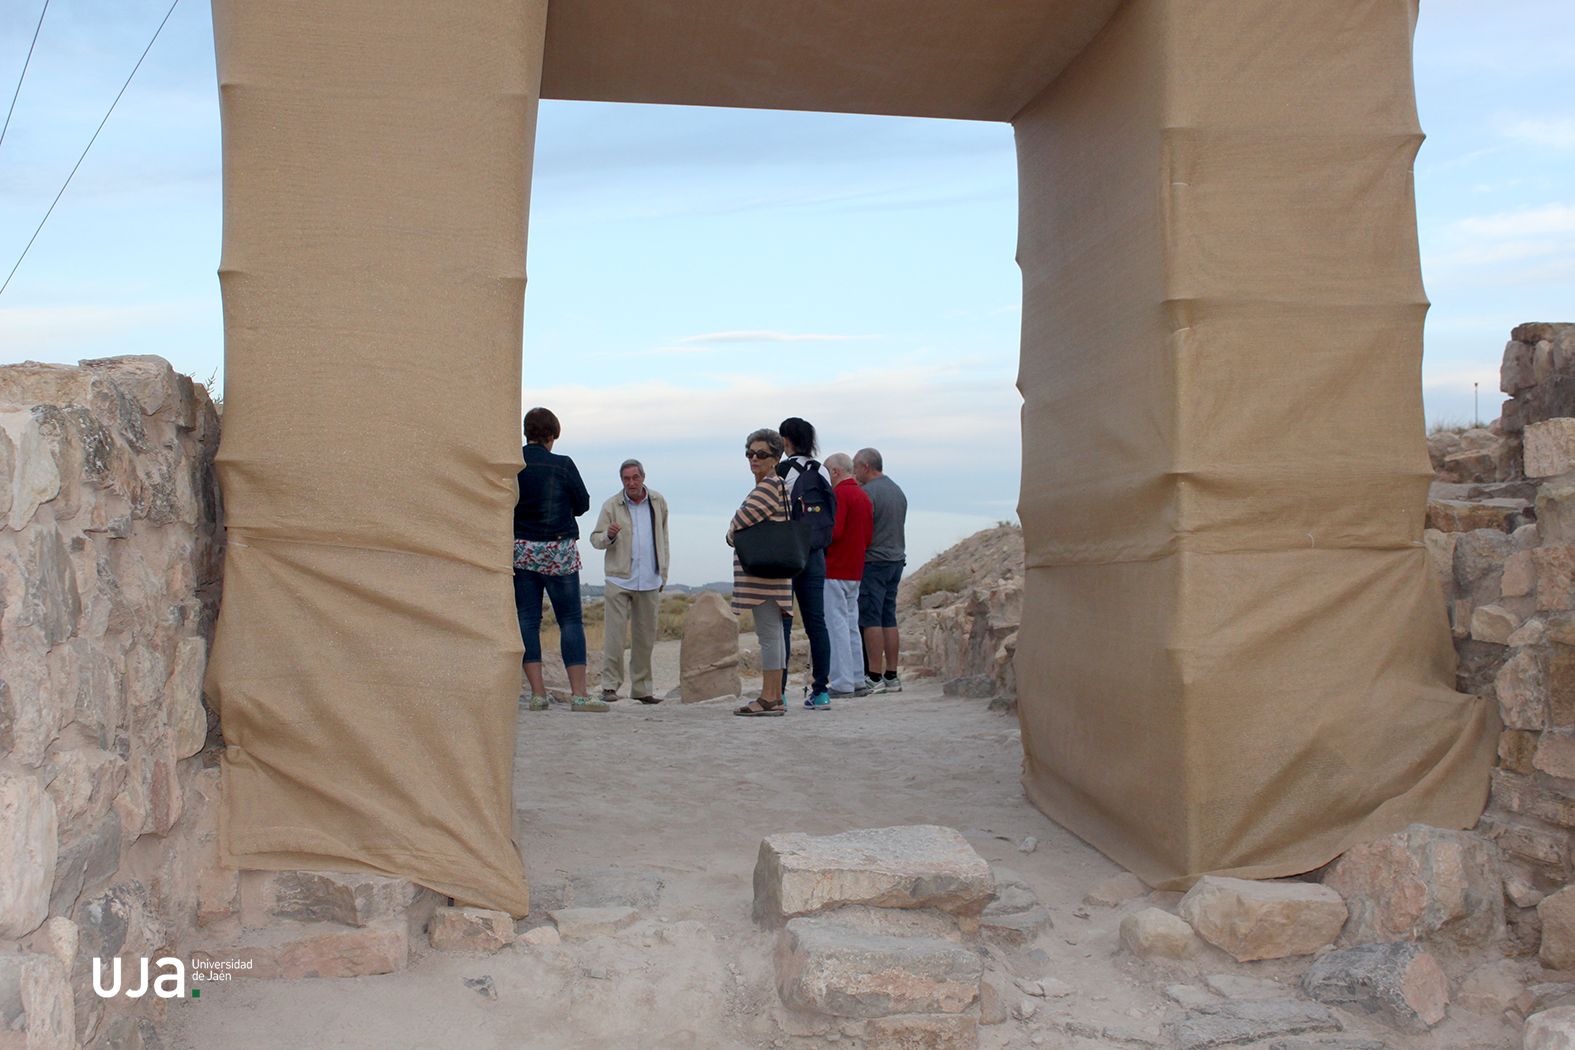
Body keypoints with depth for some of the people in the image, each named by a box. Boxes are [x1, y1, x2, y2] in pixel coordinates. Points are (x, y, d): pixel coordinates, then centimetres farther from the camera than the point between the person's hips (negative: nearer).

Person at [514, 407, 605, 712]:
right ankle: (578, 693, -1)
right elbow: (583, 504, 2)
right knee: (570, 619, 2)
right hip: (559, 552, -3)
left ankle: (537, 693, 2)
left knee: (527, 619, 5)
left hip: (520, 550, 3)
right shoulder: (562, 465, -8)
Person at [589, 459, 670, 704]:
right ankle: (610, 685, 1)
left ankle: (641, 688, 16)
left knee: (646, 637, 7)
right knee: (616, 635, -8)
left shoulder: (658, 502, 8)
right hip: (619, 579, -3)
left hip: (649, 582, 3)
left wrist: (663, 573, 17)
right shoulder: (612, 506, -1)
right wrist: (608, 535, -20)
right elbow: (595, 538, 3)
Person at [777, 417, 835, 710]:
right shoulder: (822, 473, 9)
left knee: (781, 622, -2)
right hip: (815, 556, 5)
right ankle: (821, 690, 8)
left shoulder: (781, 472, -9)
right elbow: (831, 516, 11)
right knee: (816, 622, 7)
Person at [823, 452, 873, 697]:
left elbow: (833, 532, -22)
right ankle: (857, 681, 15)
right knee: (851, 624, 13)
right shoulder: (863, 495, 16)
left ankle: (842, 684, -6)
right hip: (854, 570, 9)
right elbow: (868, 536, 15)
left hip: (834, 569, -9)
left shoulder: (838, 494, -12)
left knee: (836, 625, -6)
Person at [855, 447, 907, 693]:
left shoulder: (867, 492, -12)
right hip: (896, 559, 8)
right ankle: (891, 677, 10)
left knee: (870, 619, -5)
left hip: (873, 562, -8)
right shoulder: (898, 491, 16)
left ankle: (874, 677, -6)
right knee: (889, 619, 9)